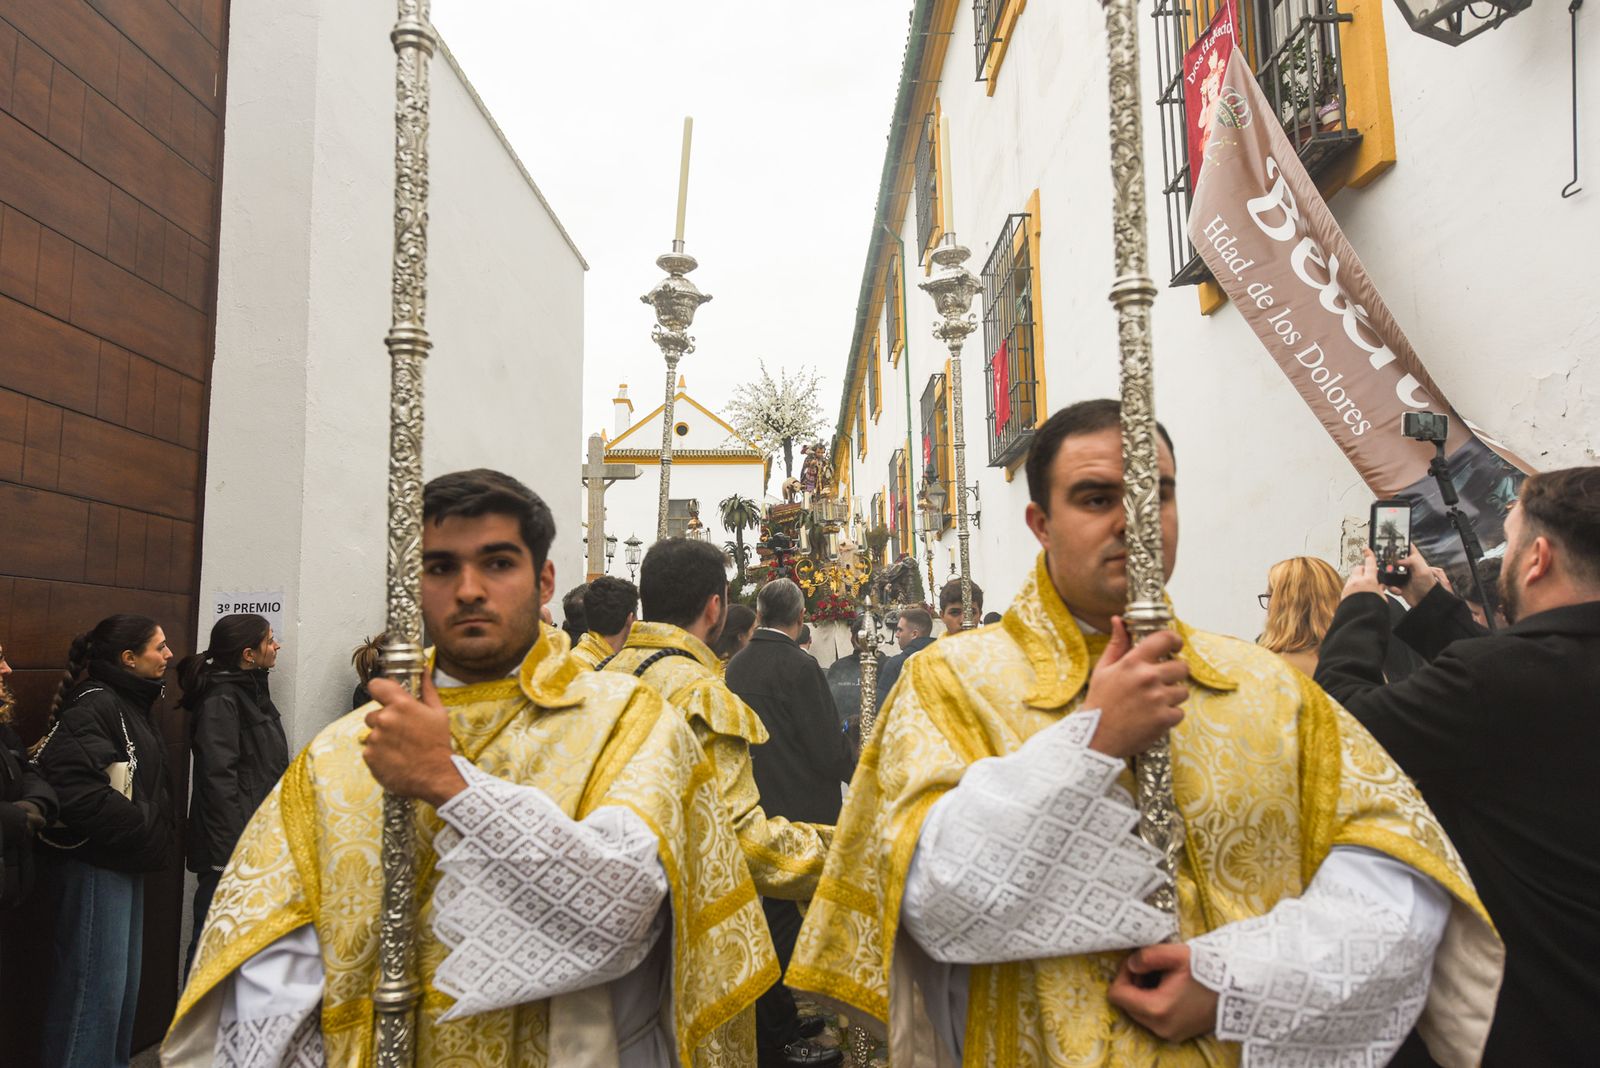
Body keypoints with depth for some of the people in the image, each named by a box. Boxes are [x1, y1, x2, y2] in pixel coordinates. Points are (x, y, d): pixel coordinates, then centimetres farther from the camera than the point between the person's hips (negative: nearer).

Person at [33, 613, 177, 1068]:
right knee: (96, 981, -2)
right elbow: (78, 792, -27)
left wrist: (154, 833, 3)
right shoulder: (93, 706, -16)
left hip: (125, 860, 9)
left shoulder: (129, 703, 13)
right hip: (94, 864, -9)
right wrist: (149, 827, -20)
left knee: (123, 976, 16)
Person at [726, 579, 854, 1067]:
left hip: (755, 807, 8)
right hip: (798, 814, -8)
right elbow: (828, 747, -17)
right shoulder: (800, 665, -18)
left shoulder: (736, 666, 4)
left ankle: (780, 1020, 30)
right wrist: (856, 770, 1)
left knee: (774, 913, 18)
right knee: (788, 921, 2)